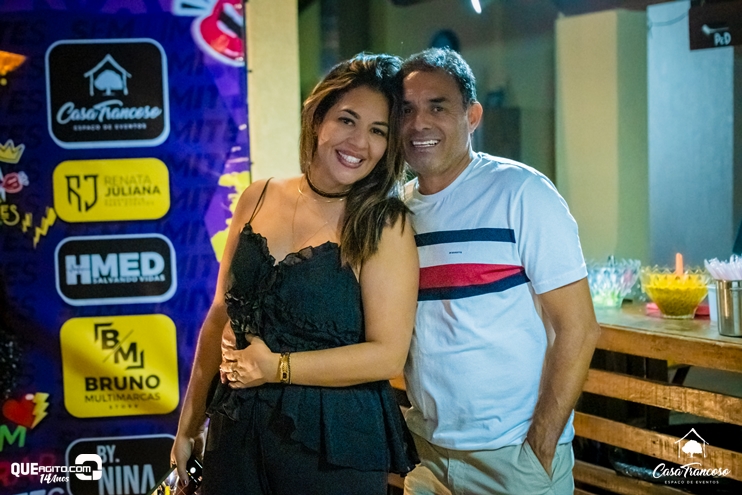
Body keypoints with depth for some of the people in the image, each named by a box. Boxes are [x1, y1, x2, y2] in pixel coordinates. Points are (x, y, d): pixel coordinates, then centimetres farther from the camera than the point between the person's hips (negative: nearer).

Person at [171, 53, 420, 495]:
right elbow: (222, 316, 9)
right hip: (239, 434, 4)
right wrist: (190, 424, 13)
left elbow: (388, 355, -14)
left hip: (336, 446, -4)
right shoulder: (259, 199, 2)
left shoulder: (385, 225, -10)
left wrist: (277, 367, -18)